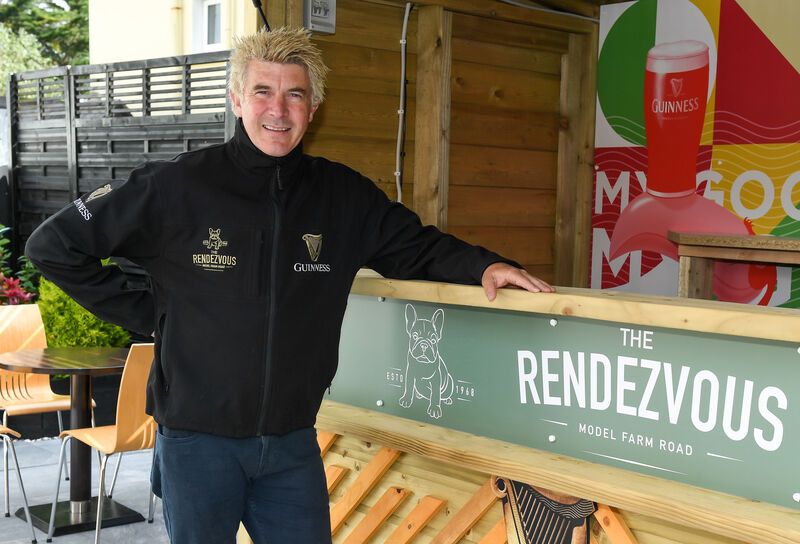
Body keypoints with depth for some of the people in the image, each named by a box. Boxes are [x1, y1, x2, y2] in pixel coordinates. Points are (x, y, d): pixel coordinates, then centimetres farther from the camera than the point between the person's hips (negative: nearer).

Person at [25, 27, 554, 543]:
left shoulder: (345, 195, 1)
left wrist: (483, 265, -6)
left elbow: (417, 246, 13)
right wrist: (143, 312, -5)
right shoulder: (178, 186, -10)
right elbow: (54, 244, -3)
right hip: (198, 440, -3)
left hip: (293, 441, 3)